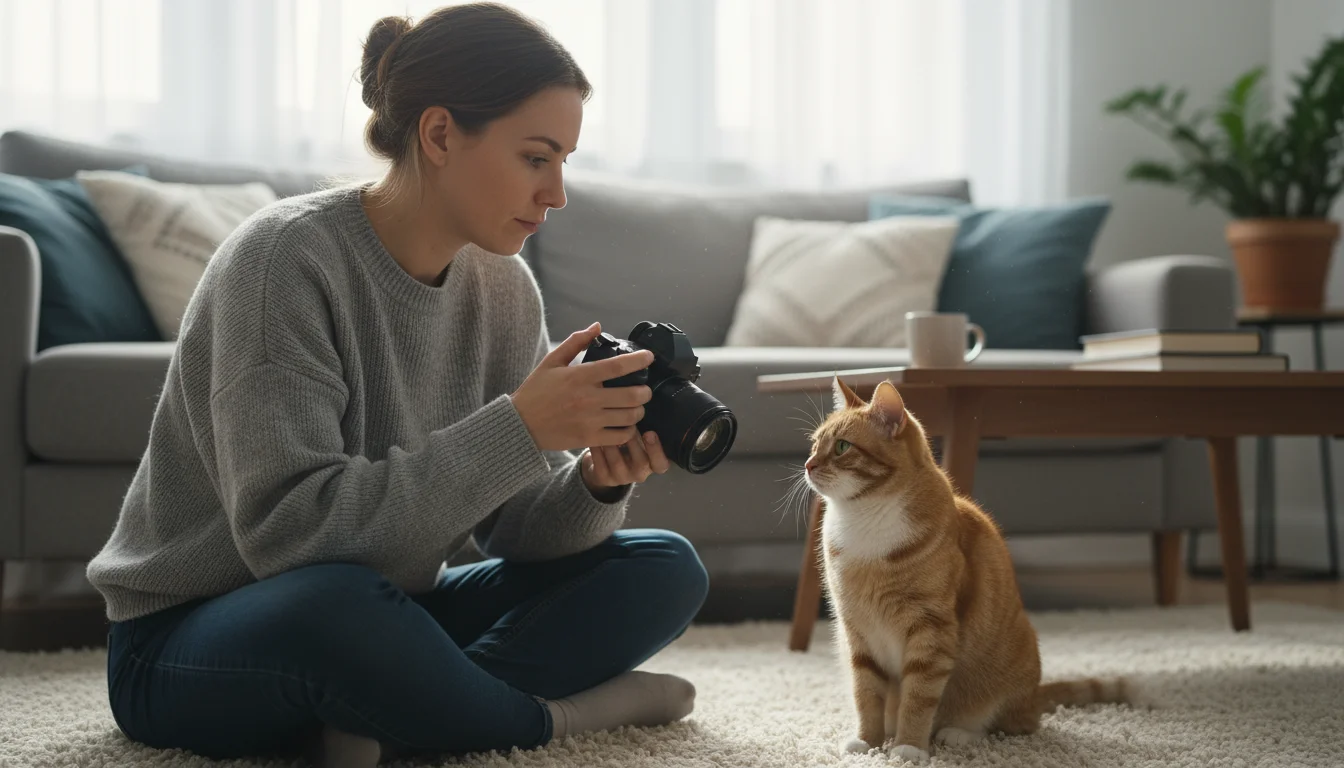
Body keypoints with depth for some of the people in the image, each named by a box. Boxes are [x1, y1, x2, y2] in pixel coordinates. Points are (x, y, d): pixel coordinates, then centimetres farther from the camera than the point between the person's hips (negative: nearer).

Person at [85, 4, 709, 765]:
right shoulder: (286, 259, -21)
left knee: (665, 570, -5)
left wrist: (597, 484, -24)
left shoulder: (505, 289, -1)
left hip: (375, 616, 7)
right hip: (187, 646, -7)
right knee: (335, 605, -41)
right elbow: (287, 529, -30)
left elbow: (511, 525, -2)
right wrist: (518, 428, -33)